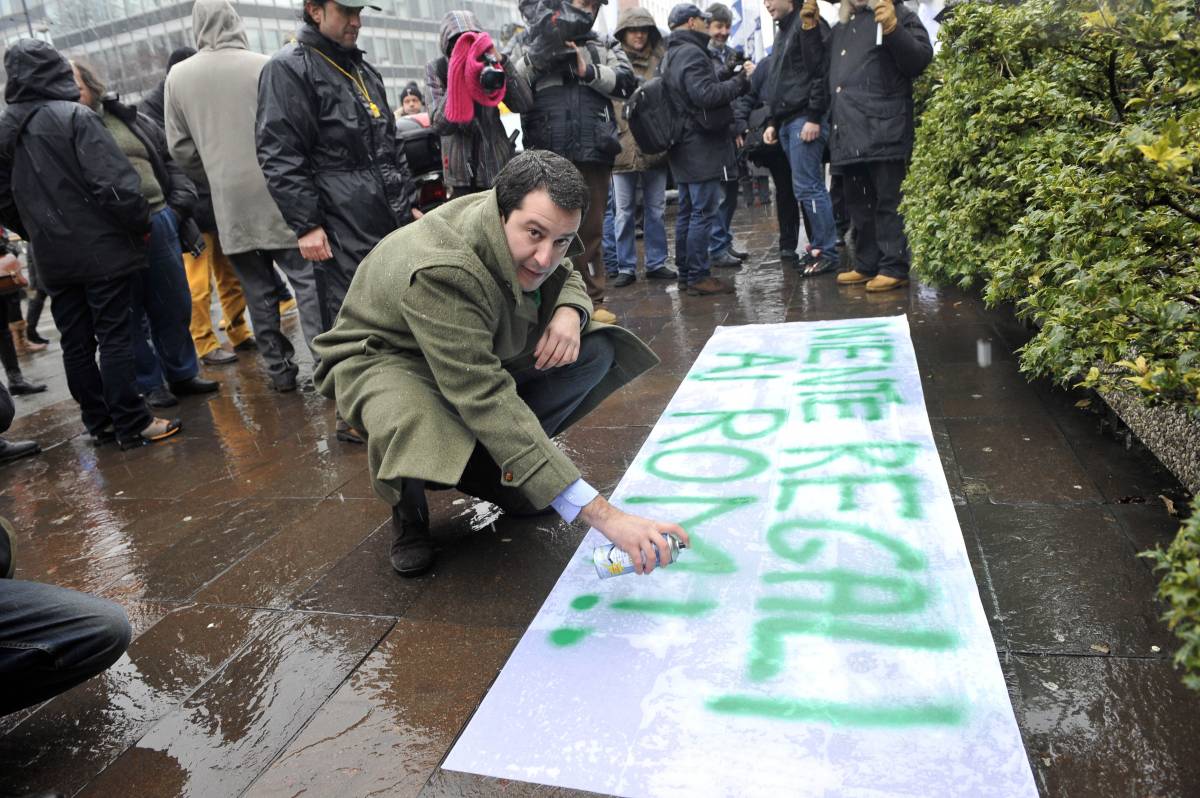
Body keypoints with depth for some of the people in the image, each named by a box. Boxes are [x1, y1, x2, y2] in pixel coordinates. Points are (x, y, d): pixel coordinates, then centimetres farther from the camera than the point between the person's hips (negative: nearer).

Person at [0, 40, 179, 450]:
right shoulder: (75, 116, -11)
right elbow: (114, 183, -19)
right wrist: (141, 224, -5)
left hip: (53, 258, 6)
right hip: (101, 249, -6)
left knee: (75, 343, 11)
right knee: (114, 338, -2)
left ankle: (99, 423, 19)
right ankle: (131, 425, 1)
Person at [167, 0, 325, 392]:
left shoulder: (178, 76, 5)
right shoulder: (262, 65, -5)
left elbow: (180, 147, 7)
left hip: (229, 204, 3)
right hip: (276, 195, -3)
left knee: (257, 290, 9)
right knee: (306, 279, -1)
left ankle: (278, 368, 14)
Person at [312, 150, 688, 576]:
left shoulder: (522, 233, -16)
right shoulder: (441, 272, -39)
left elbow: (567, 278, 6)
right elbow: (489, 403, -46)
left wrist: (570, 312, -23)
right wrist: (602, 513, -51)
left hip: (478, 351, 7)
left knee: (596, 350, -11)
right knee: (414, 431, -42)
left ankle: (502, 465, 3)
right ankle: (408, 509, -3)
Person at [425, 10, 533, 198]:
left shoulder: (490, 64, 0)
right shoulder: (436, 69, -2)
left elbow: (524, 104, -11)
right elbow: (439, 125, -13)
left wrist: (501, 62, -19)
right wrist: (457, 80, -22)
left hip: (498, 164, 1)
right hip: (461, 171, -1)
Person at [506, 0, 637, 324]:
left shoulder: (606, 46, 16)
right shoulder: (528, 42, 11)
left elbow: (626, 82, 0)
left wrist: (587, 71, -10)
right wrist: (536, 55, -10)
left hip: (594, 153, 2)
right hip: (547, 155, -2)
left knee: (591, 229, 7)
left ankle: (591, 301, 13)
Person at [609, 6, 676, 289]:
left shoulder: (661, 59, 10)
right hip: (623, 146, -3)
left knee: (656, 209, 9)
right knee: (623, 212, 2)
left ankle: (656, 263, 19)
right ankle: (626, 268, 10)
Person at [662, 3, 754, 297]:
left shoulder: (671, 56, 20)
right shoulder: (692, 53, -12)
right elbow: (706, 94, -21)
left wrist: (735, 81, 14)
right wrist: (741, 80, -13)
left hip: (683, 148, 10)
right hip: (702, 147, -10)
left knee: (687, 212, 12)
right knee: (704, 212, -8)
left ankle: (685, 272, 16)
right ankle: (698, 277, -6)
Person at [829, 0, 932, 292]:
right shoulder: (839, 28, 22)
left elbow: (921, 59, -7)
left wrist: (893, 28, -21)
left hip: (882, 130, -7)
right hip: (849, 134, 7)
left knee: (888, 203, -4)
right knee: (858, 205, 11)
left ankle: (894, 268, 1)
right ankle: (867, 265, 20)